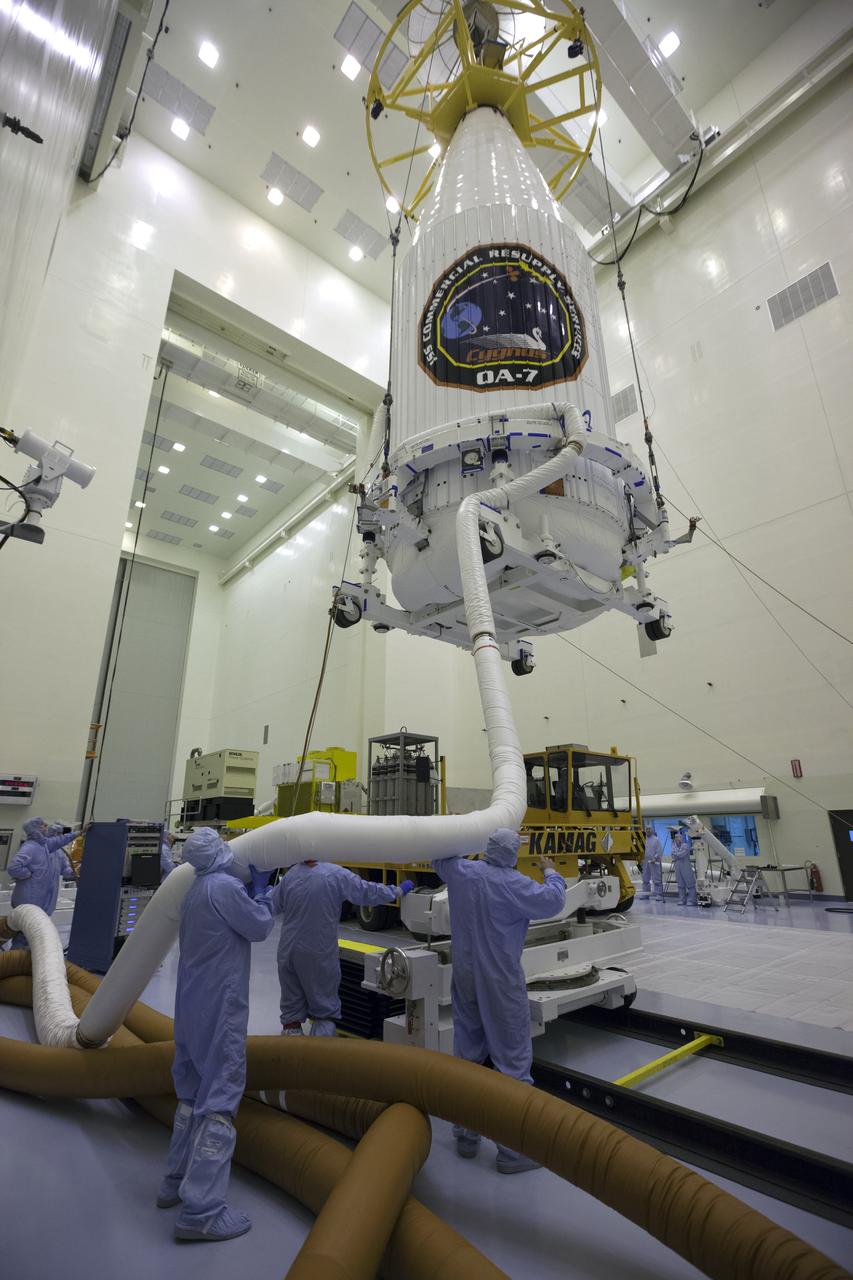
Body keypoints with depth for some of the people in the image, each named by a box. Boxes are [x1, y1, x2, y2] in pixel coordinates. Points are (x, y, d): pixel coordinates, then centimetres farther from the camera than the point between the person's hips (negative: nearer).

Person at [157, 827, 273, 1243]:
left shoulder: (194, 891, 8)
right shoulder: (225, 886, -22)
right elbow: (259, 928, -12)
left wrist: (253, 889, 10)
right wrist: (259, 891, 0)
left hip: (192, 1006, 9)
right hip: (220, 1009, -9)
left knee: (194, 1092, 21)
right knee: (219, 1099, -2)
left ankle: (176, 1181, 33)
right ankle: (200, 1210, 2)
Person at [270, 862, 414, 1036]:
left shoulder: (291, 874, -5)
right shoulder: (336, 874, -15)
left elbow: (272, 906, 6)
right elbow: (368, 892, -10)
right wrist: (399, 891, 3)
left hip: (287, 952, 4)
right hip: (318, 955, -4)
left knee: (291, 1011, 16)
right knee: (325, 1011, 14)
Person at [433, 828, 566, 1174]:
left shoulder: (461, 871, -4)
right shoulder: (513, 885, -20)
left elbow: (440, 859, 16)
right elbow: (553, 901, -12)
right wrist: (551, 872, 6)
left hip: (465, 978, 6)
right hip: (500, 983, -6)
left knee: (467, 1056, 18)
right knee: (513, 1060, 7)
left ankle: (466, 1135, 31)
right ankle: (512, 1148, 15)